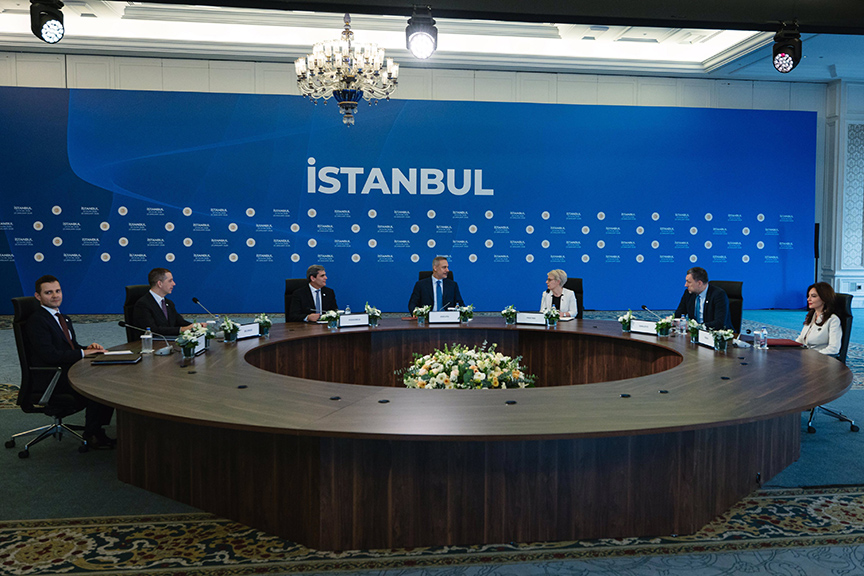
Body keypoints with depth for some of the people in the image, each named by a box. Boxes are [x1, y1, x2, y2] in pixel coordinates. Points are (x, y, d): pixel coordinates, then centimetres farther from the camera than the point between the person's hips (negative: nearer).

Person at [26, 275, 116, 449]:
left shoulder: (64, 319, 19)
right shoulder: (36, 321, -11)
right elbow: (50, 355, -21)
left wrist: (88, 348, -1)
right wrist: (84, 353, -18)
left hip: (68, 371, 9)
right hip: (49, 378, -9)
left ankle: (98, 429, -4)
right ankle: (91, 435, -9)